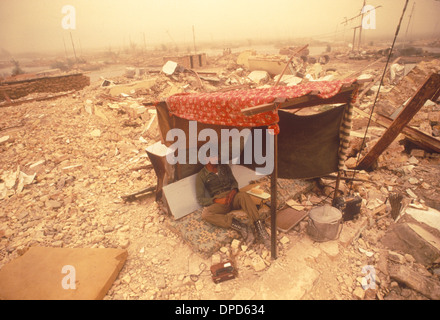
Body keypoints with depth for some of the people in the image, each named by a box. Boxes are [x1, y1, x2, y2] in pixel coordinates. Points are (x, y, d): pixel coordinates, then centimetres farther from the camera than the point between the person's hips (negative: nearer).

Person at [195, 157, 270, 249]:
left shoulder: (224, 167, 14)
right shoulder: (201, 176, 2)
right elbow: (200, 200, -1)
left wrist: (234, 190, -8)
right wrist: (217, 200, -17)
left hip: (232, 196, 2)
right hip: (219, 202, -2)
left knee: (244, 195, -33)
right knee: (205, 214, -33)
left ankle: (261, 231, -42)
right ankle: (241, 227, -41)